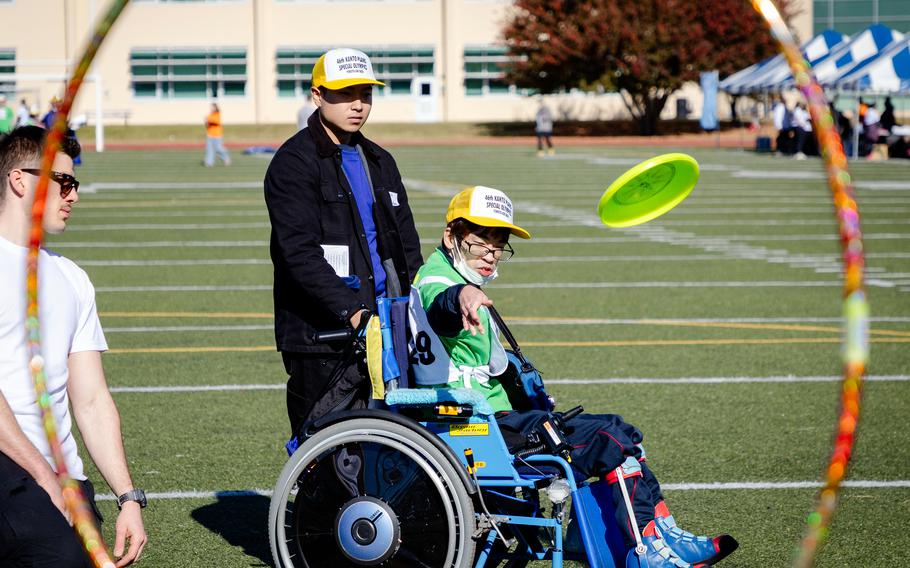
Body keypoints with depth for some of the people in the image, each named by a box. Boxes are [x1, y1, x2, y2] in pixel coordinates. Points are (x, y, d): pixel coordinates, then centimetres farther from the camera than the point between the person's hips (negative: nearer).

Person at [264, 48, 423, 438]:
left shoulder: (379, 162, 19)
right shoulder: (293, 163, -5)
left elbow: (407, 247, 22)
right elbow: (299, 253, -17)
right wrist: (352, 311, -27)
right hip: (321, 335, -7)